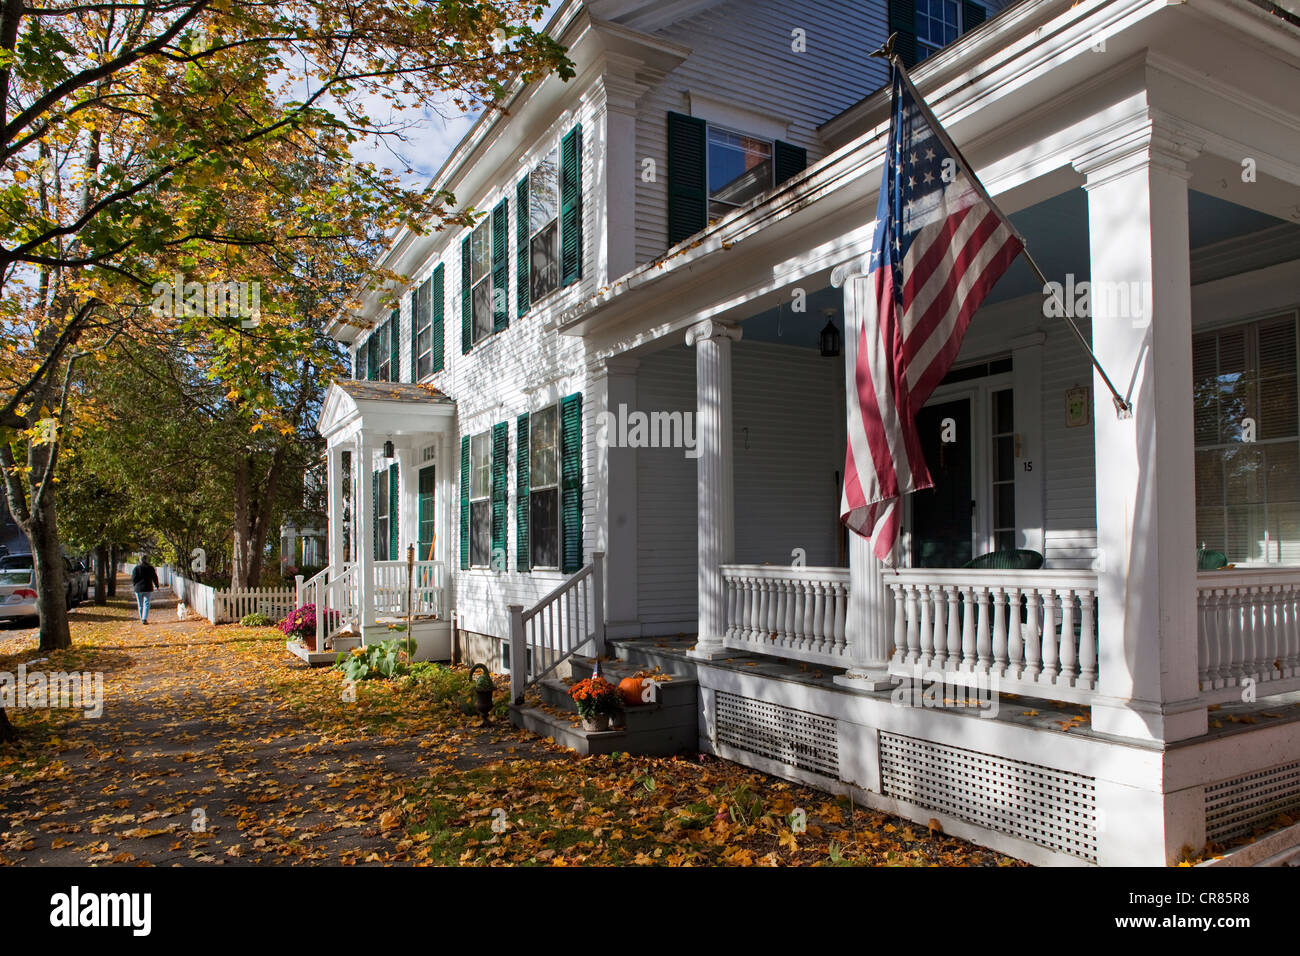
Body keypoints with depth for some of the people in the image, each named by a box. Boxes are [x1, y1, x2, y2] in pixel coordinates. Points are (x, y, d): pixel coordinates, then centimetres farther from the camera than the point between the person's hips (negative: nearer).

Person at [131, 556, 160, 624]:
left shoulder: (136, 568, -3)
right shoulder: (150, 568, -2)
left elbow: (133, 578, -4)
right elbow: (155, 578, 2)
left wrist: (134, 586, 12)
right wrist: (157, 585, 15)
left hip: (138, 588, 1)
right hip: (148, 589, -1)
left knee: (140, 605, 11)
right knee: (146, 604, 0)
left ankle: (142, 619, 18)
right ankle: (144, 619, -14)